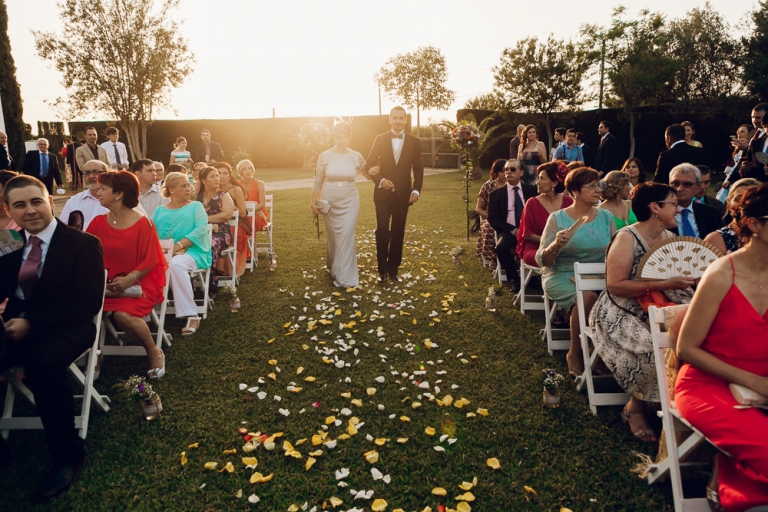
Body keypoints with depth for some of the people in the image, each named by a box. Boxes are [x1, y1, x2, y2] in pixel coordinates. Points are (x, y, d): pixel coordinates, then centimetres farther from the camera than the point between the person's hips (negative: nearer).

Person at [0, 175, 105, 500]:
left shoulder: (83, 244, -7)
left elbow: (89, 303, -14)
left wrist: (33, 324, -21)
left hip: (64, 329, -5)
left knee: (41, 364, -36)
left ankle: (67, 455, -18)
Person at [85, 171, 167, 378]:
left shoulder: (142, 223, -9)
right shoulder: (98, 222, 6)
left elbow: (149, 262, -9)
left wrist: (128, 280, -23)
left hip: (138, 284, -4)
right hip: (105, 284, 4)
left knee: (123, 313, -30)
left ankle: (155, 353, -5)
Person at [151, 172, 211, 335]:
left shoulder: (196, 206, 14)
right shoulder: (160, 210, 23)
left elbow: (201, 229, -4)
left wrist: (178, 245, -18)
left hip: (192, 251, -3)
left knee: (176, 265, -37)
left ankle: (191, 315, -34)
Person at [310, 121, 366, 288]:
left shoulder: (356, 156, -3)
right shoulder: (324, 156, -5)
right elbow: (318, 181, 1)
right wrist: (314, 202, -1)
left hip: (349, 202, -1)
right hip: (329, 201, 1)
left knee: (346, 236, -6)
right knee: (333, 236, 13)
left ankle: (344, 276, 2)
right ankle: (334, 266, 38)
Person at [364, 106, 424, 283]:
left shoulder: (413, 142, 3)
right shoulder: (380, 140, 2)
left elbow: (418, 168, 3)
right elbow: (369, 165, 3)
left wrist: (416, 189, -11)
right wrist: (380, 180, -14)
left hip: (403, 194, 1)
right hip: (383, 193, -1)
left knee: (398, 232, 6)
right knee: (382, 231, 0)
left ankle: (393, 269, 17)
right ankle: (382, 270, 11)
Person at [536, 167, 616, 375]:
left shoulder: (606, 216, 7)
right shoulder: (557, 219, -3)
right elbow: (542, 261, -6)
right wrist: (556, 245, -26)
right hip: (562, 277, -3)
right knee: (588, 297, -33)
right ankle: (575, 354, -11)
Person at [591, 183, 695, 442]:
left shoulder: (670, 238, 8)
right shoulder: (627, 238, -14)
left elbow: (678, 279, 13)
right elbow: (615, 285, -21)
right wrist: (664, 285, -25)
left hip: (656, 312, 7)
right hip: (622, 315, -6)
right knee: (657, 350, -30)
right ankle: (635, 408, -4)